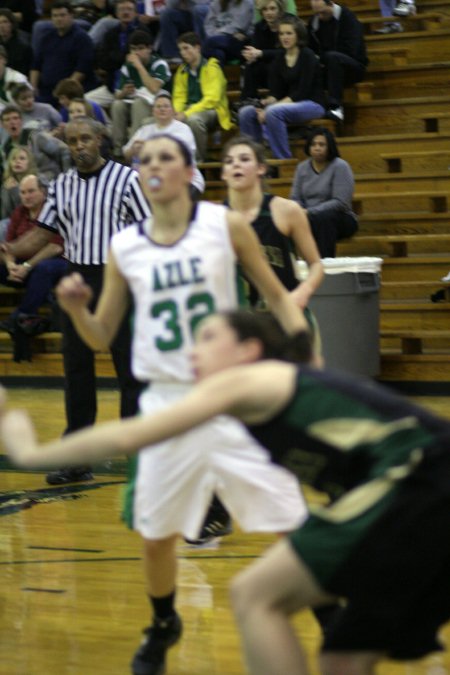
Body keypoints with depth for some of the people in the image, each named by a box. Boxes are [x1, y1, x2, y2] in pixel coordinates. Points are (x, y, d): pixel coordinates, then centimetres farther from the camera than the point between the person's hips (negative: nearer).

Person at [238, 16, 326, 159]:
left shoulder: (307, 56, -8)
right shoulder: (278, 60, 10)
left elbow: (303, 92, -16)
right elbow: (275, 92, 6)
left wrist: (272, 106, -23)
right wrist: (266, 102, -20)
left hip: (313, 105, -6)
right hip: (289, 103, 6)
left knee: (273, 112, -35)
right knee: (246, 112, -13)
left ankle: (284, 159, -28)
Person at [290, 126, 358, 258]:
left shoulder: (340, 167, -9)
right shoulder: (302, 167, 7)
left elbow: (340, 202, -17)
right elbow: (295, 199, 5)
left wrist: (310, 212, -23)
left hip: (340, 219, -3)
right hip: (309, 217, 3)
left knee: (323, 218, -38)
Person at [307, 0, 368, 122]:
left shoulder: (348, 17, -8)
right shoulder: (313, 21, 8)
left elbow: (350, 50, -17)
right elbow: (310, 49, 9)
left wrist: (321, 58, -17)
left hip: (353, 67, -4)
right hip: (326, 68, 4)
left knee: (333, 57, -38)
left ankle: (336, 107, -42)